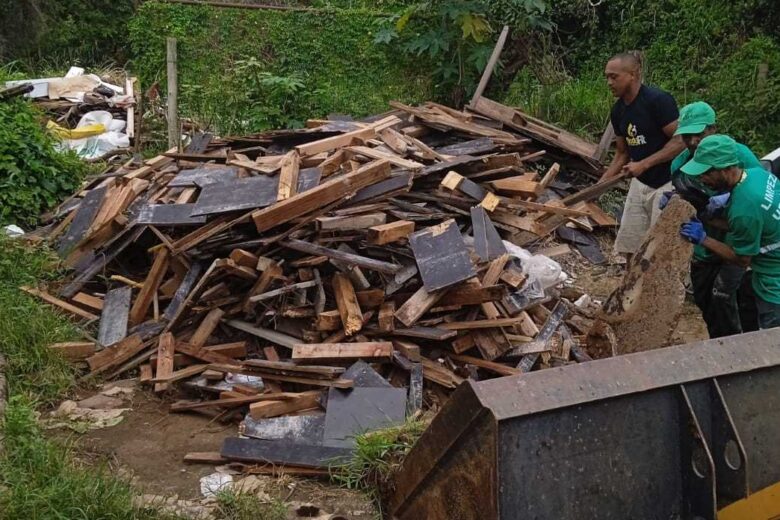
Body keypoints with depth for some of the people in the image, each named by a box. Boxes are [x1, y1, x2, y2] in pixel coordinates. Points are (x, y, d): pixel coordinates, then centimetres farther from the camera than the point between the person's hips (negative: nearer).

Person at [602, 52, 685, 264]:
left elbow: (680, 141, -20)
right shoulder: (618, 111, 6)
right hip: (639, 184, 8)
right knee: (629, 245, 11)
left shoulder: (658, 100, -18)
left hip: (667, 184, -8)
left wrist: (644, 164, -23)